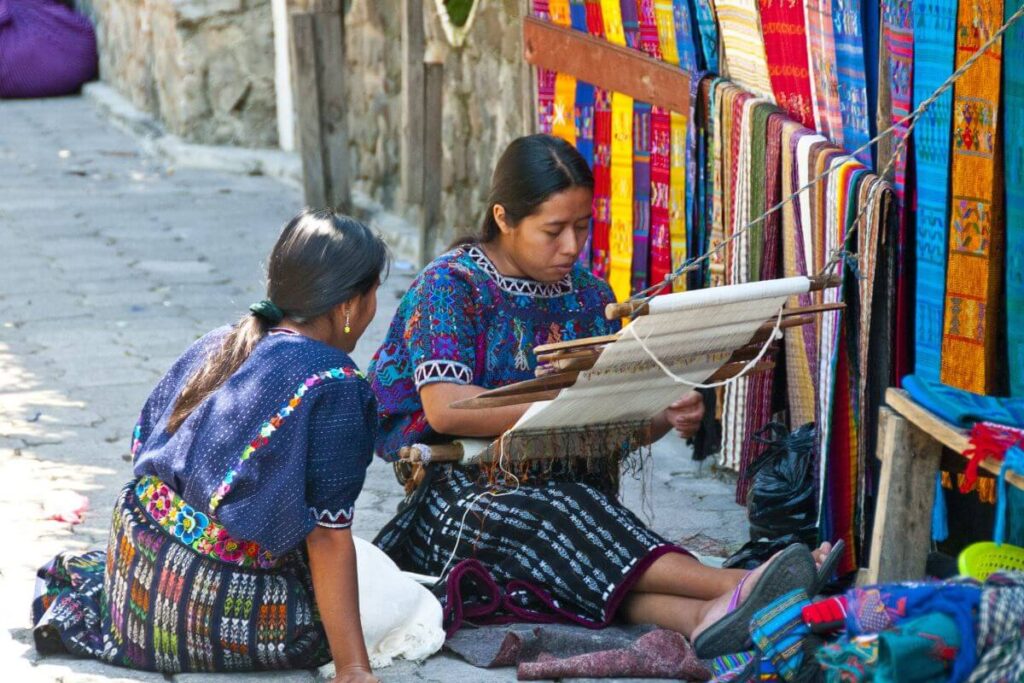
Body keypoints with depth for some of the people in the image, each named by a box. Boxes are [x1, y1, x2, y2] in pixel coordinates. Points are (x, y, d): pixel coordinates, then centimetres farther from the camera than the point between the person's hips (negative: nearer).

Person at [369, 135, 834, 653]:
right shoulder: (449, 286, -4)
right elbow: (445, 410, -19)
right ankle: (734, 587, -50)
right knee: (554, 516, -36)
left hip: (565, 480, 4)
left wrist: (666, 419, -13)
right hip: (462, 489, -4)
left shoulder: (588, 296, 13)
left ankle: (699, 616, -61)